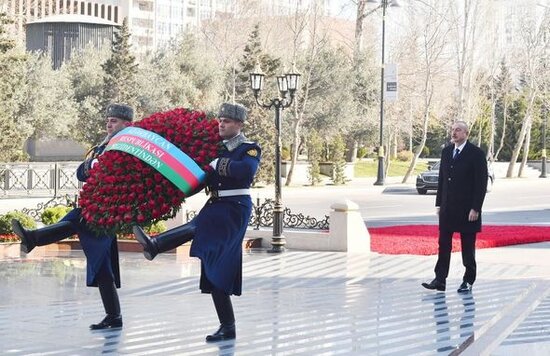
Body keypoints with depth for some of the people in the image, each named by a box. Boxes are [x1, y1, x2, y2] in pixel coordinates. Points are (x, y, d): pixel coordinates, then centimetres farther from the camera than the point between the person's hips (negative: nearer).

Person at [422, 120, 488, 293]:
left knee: (468, 247, 4)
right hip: (447, 208, 5)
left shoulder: (476, 154, -8)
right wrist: (439, 203, 9)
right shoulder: (446, 151, 10)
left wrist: (475, 208, -15)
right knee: (443, 245, 2)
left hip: (467, 208, -5)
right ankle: (440, 280, 3)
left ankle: (468, 282, 13)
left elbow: (482, 183, -10)